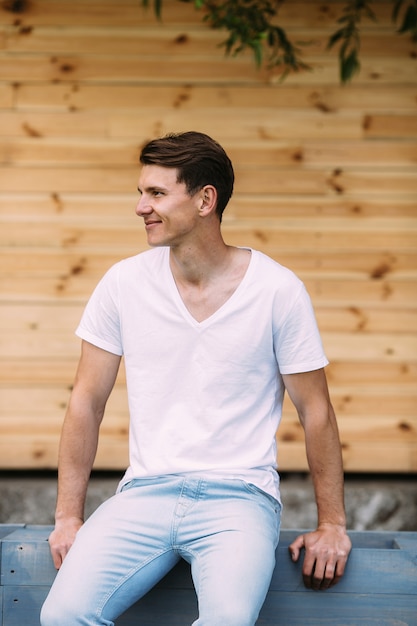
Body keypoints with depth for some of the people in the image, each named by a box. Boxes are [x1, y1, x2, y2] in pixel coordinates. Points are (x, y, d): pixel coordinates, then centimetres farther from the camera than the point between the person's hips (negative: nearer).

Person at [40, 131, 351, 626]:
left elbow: (315, 410, 3)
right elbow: (87, 403, 7)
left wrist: (332, 524, 3)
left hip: (239, 496, -2)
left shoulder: (278, 290, -4)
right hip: (145, 492, 2)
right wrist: (68, 516, 4)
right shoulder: (124, 283, 2)